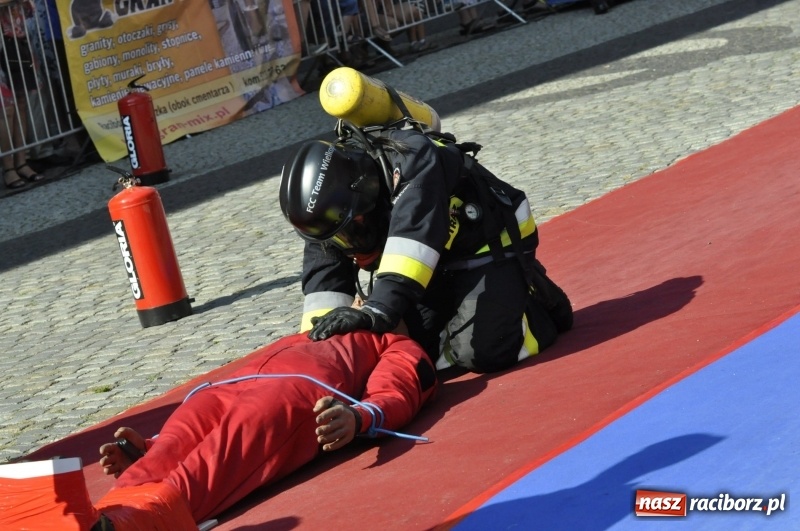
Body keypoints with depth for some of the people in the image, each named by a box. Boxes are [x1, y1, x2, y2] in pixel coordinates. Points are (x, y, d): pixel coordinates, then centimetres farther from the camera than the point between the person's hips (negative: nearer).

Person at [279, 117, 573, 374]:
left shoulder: (412, 161, -33)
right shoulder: (329, 202, -11)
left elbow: (414, 237, -46)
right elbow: (323, 276, -15)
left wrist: (379, 310, -54)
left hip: (488, 249, -7)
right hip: (436, 268, 7)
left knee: (482, 351, -25)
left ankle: (540, 306, 5)